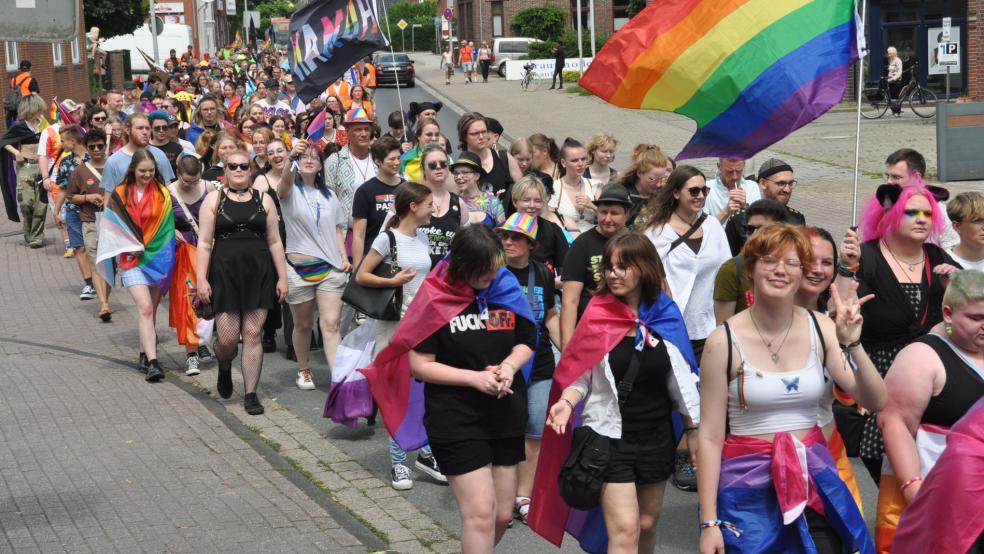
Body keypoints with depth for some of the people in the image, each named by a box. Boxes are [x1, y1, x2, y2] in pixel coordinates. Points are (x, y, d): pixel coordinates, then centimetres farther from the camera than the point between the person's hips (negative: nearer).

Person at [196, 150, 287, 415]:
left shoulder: (263, 200, 9)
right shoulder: (214, 199, 5)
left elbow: (274, 241, 10)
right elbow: (205, 243, 2)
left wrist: (282, 277, 4)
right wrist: (201, 279, -5)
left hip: (259, 273, 1)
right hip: (225, 272, -1)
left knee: (253, 335, -1)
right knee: (227, 338, -4)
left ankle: (251, 394, 6)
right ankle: (225, 368, 31)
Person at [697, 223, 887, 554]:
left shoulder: (821, 329, -2)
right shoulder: (724, 342, -10)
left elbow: (876, 401, -4)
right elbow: (710, 437, -8)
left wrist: (852, 344, -20)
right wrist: (708, 522, -9)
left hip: (815, 480, 3)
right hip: (747, 489, -2)